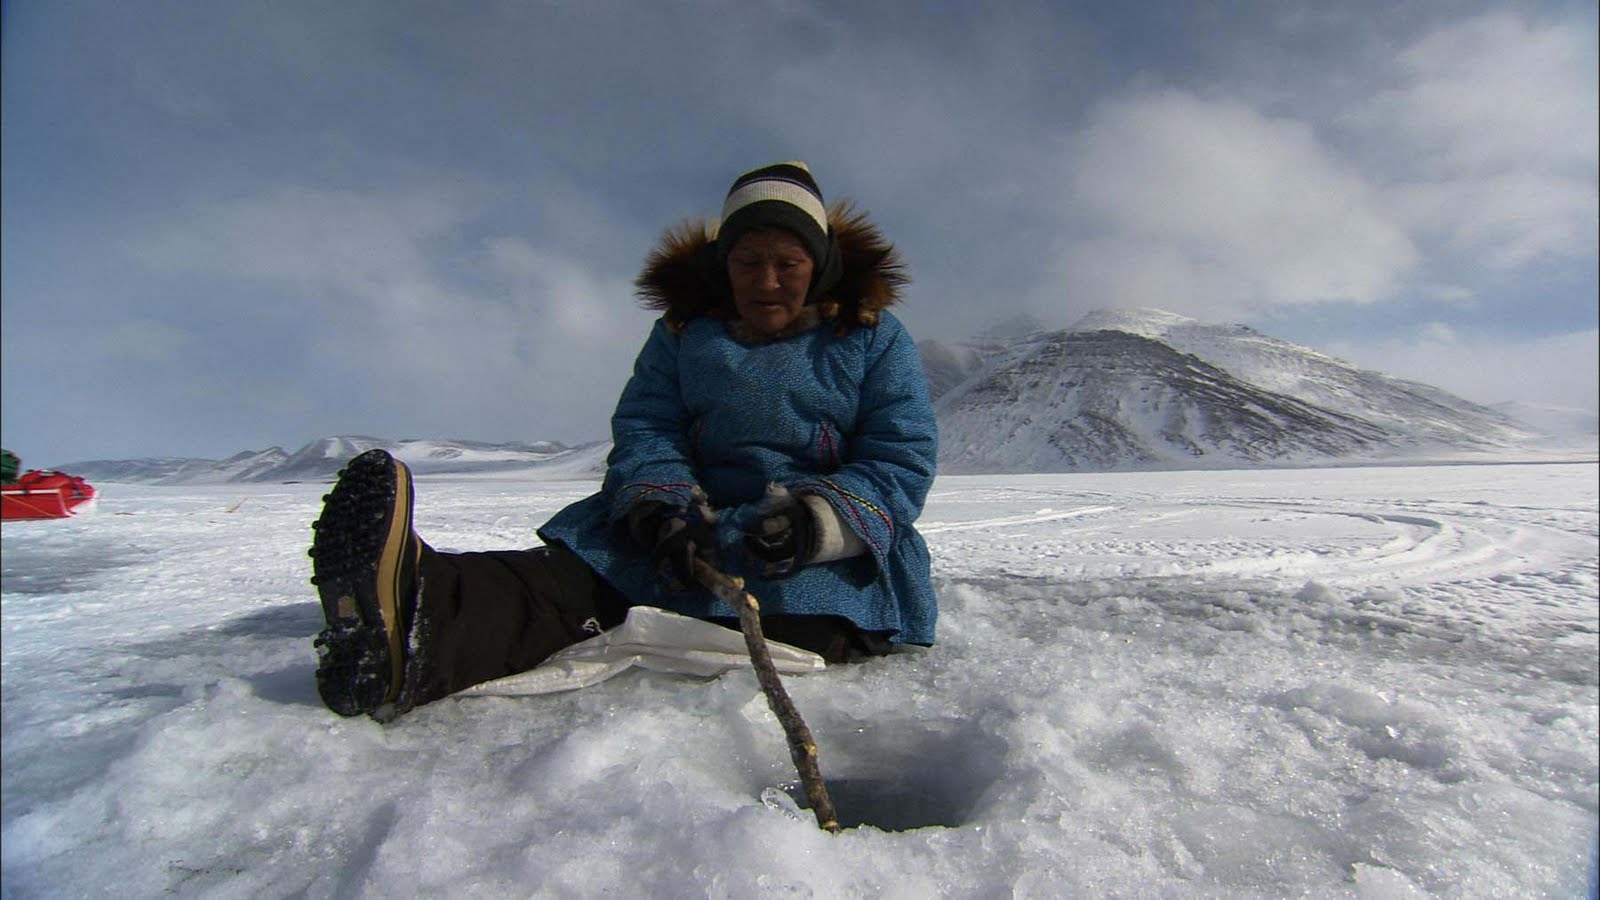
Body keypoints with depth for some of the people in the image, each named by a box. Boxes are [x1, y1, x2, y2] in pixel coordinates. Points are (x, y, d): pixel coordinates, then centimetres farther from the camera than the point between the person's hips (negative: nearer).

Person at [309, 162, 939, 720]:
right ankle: (409, 629, -54)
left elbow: (904, 460, -2)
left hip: (828, 552, -2)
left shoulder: (873, 336, 8)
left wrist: (821, 518, -24)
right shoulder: (683, 332, 15)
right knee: (586, 566, -28)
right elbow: (644, 431, 2)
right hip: (699, 530, 3)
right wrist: (663, 508, -22)